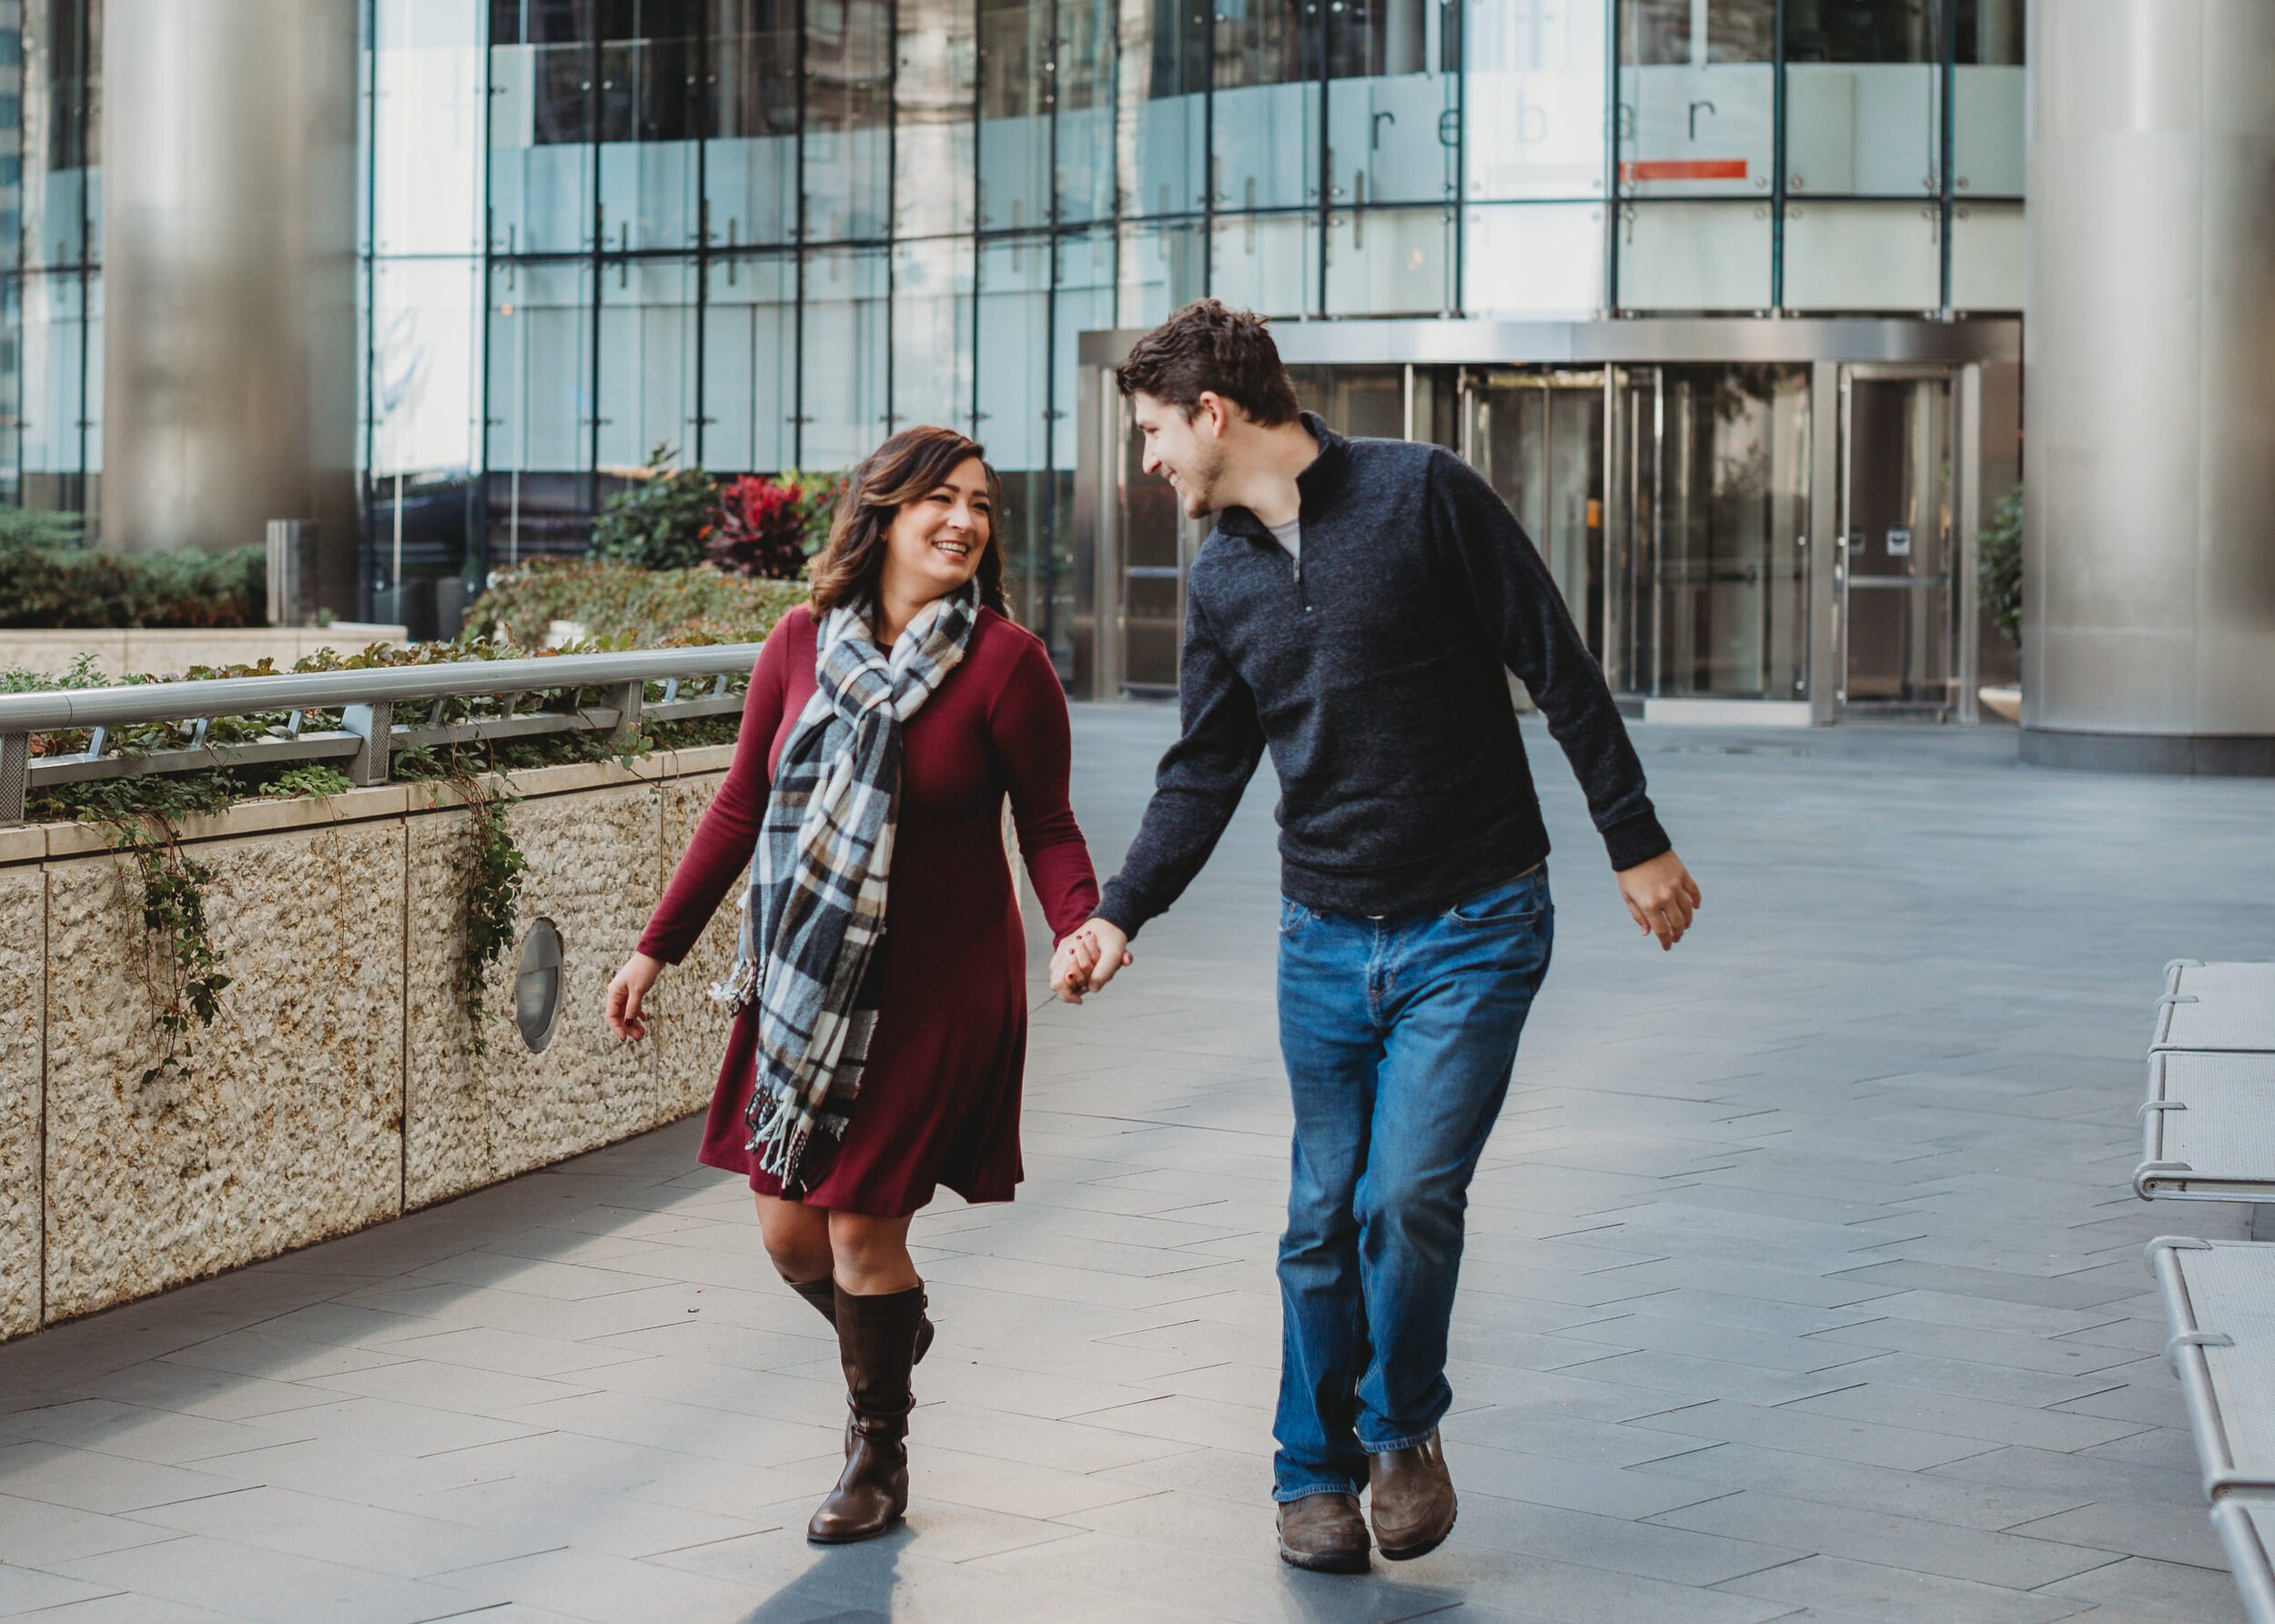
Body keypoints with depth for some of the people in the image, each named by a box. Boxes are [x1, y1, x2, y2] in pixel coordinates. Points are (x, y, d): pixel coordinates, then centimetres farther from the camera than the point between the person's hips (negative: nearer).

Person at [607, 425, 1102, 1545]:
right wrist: (657, 947, 8)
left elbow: (1047, 826, -4)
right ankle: (892, 1328, 42)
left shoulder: (1005, 664, -11)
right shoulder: (803, 644, 0)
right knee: (788, 1230, 7)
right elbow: (740, 809, 7)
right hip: (806, 982, 4)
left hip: (935, 990, -4)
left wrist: (1079, 929, -24)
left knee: (861, 1225, -2)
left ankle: (878, 1460, 21)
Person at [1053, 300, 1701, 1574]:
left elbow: (1560, 670, -6)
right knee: (1324, 1219, 6)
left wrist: (1636, 842, -6)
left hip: (1472, 931, -5)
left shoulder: (1420, 496, -9)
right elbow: (1205, 774, 14)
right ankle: (1317, 1471, 23)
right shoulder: (1224, 582, 9)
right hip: (1325, 941, 5)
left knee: (1409, 1196, -14)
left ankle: (1404, 1428, 11)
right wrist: (1122, 913, 1)